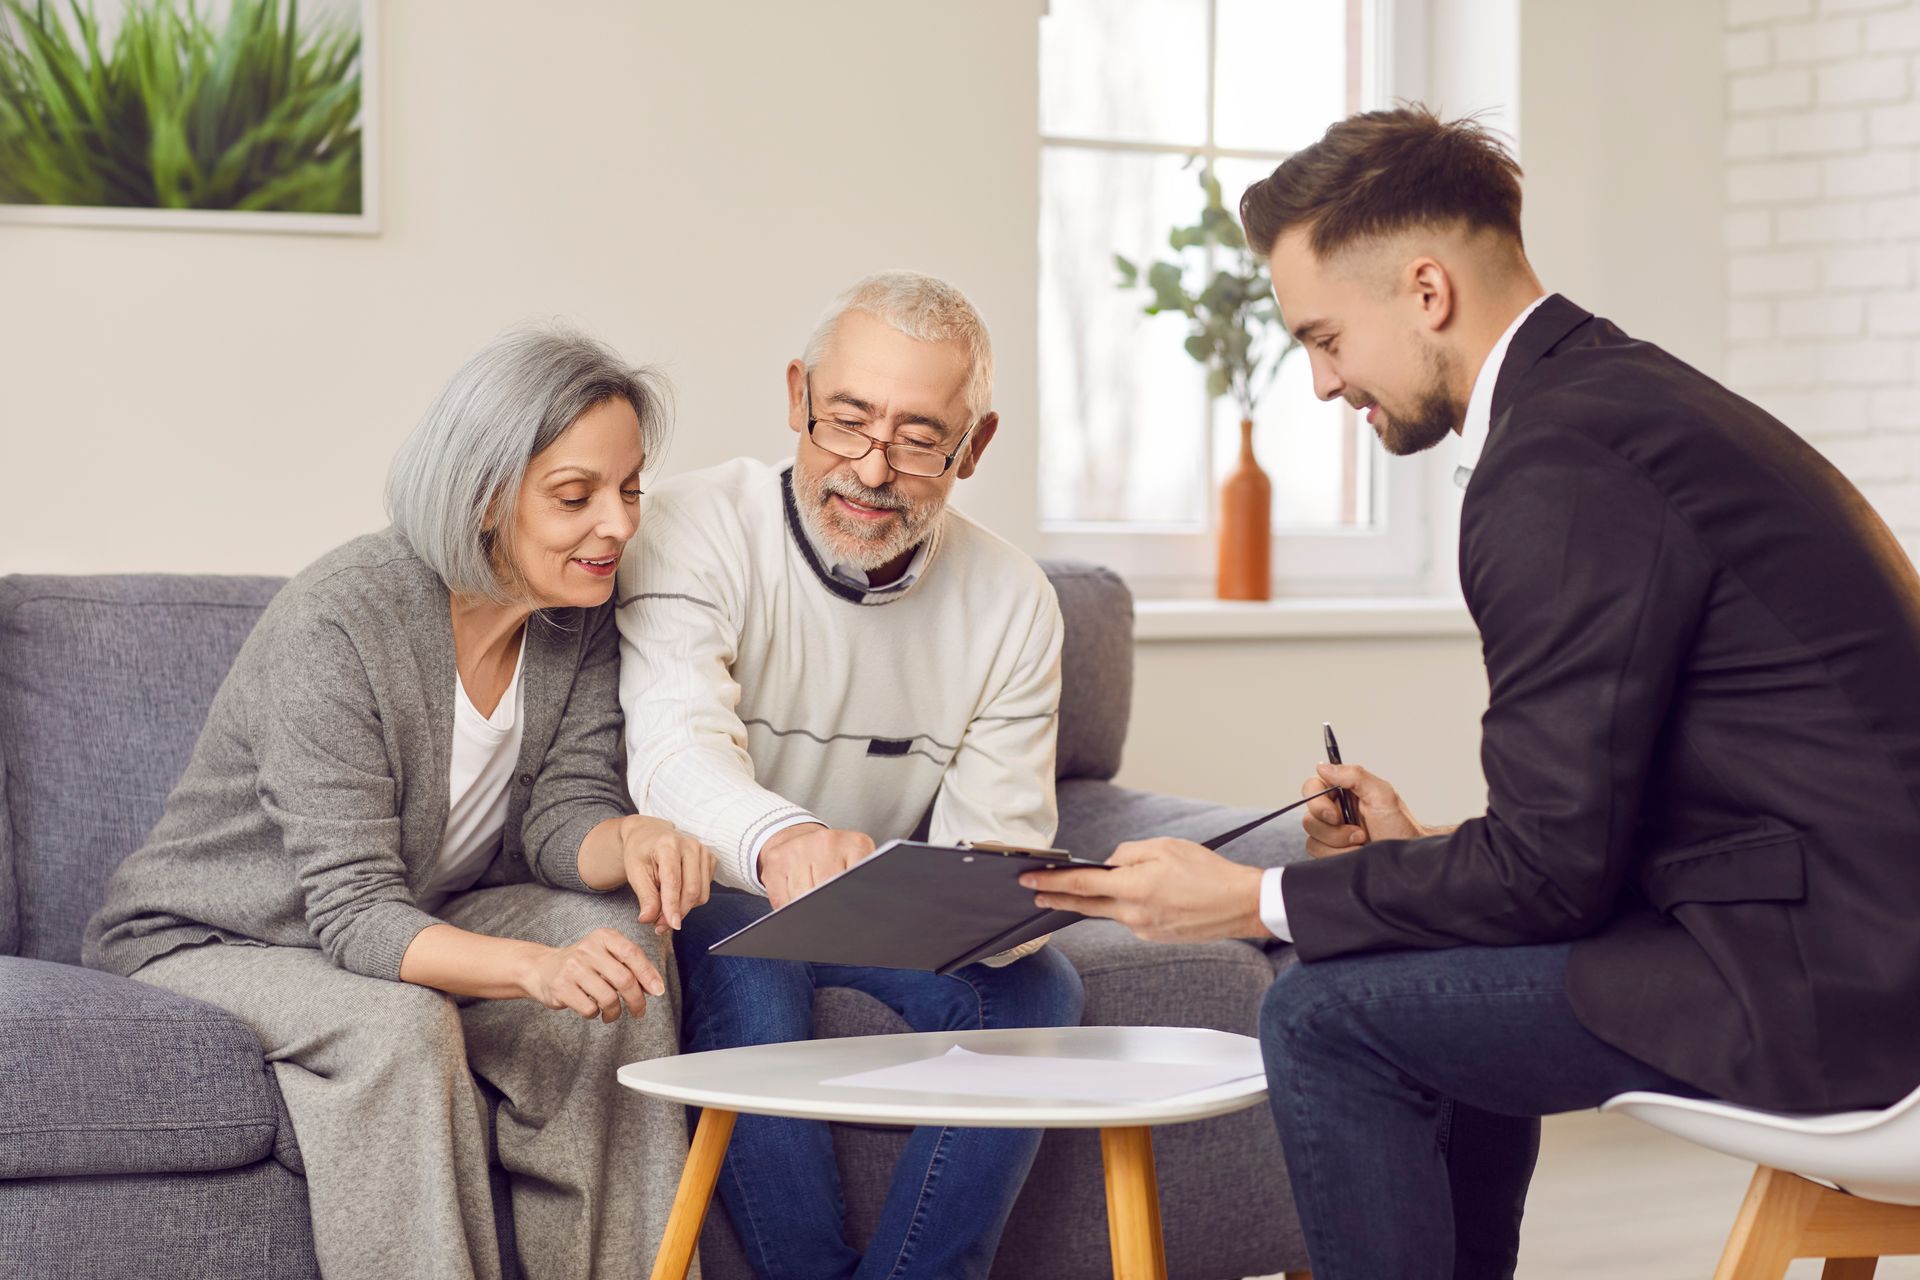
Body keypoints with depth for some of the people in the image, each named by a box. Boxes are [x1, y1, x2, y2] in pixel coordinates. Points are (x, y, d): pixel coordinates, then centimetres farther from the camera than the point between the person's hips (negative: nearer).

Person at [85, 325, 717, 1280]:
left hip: (417, 924, 6)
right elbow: (353, 912, -32)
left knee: (618, 941, -19)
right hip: (206, 944, -6)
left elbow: (563, 810, -7)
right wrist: (534, 967, -49)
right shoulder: (334, 627, -29)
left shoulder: (581, 612, -7)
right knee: (398, 1026, -35)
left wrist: (629, 842, -33)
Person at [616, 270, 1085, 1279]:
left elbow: (993, 841, -7)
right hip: (712, 899, -4)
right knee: (747, 967, -34)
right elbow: (676, 743, -36)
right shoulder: (694, 533, -18)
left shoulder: (1011, 604, -5)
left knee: (1032, 986, -22)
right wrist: (779, 841, -60)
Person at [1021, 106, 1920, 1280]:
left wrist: (1254, 901, -8)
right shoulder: (1620, 391, 14)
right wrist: (1425, 850, 13)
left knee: (1330, 1016, -7)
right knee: (1433, 968, 25)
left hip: (1826, 978, -10)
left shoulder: (1557, 467, -18)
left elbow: (1553, 866, -17)